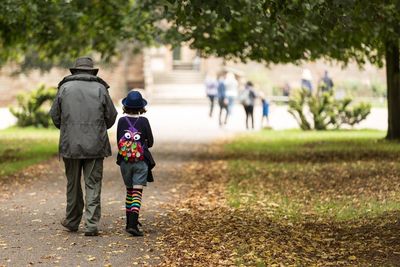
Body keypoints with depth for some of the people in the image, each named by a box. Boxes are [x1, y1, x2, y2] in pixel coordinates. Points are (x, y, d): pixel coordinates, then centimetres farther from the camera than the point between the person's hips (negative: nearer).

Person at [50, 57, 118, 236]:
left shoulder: (65, 88, 1)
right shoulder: (100, 88, 0)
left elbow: (55, 115, 5)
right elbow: (111, 116, 4)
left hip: (70, 144, 1)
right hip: (95, 145, -1)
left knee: (73, 184, 14)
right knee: (93, 185, 2)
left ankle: (72, 221, 25)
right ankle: (91, 224, -4)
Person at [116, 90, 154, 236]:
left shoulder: (122, 121, -3)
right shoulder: (144, 121, -7)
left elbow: (119, 143, 0)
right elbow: (150, 142, -2)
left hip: (124, 161, 3)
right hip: (141, 162, -3)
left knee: (129, 191, 18)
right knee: (137, 193, -4)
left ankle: (130, 222, 26)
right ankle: (133, 225, -17)